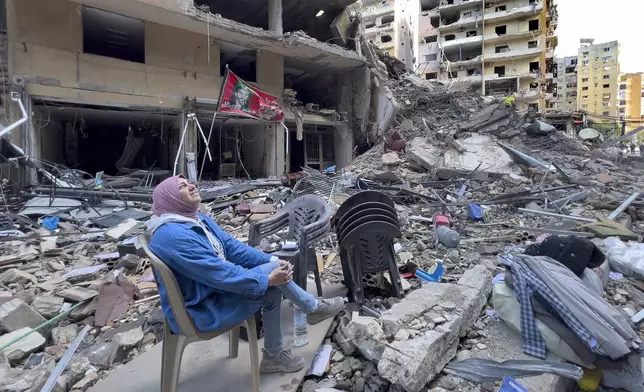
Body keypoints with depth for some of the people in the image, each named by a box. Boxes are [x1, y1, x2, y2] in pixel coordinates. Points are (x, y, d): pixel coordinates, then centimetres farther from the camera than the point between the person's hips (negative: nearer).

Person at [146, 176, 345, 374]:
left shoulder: (198, 219, 4)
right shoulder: (173, 236, -27)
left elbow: (232, 246, 1)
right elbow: (220, 274, -28)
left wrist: (273, 260, -11)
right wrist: (268, 279, -22)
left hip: (216, 289, 9)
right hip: (200, 310, -9)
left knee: (272, 292, -3)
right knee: (269, 277, -19)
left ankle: (273, 355, 14)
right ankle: (313, 308, 5)